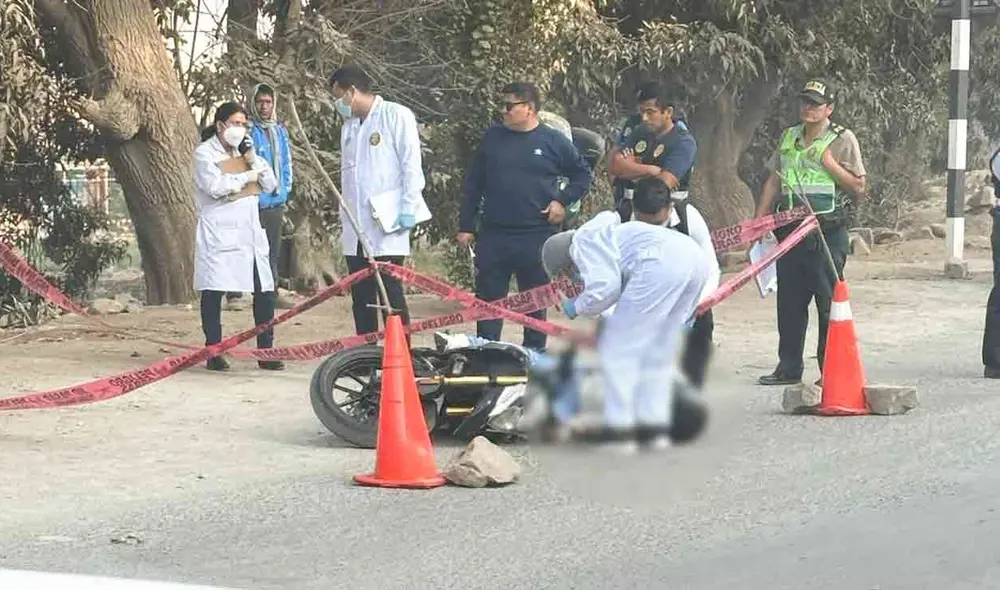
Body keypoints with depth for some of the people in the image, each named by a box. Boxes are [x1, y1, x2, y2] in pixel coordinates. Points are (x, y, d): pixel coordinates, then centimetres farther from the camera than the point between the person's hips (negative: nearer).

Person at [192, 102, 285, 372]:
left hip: (249, 231, 6)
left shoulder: (244, 151, 19)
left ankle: (266, 352, 5)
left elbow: (270, 185, 13)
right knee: (214, 291, -3)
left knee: (265, 291, -1)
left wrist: (253, 160, -2)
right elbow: (215, 186, -17)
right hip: (218, 232, -6)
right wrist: (247, 176, -5)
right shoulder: (205, 152, -1)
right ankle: (213, 352, 4)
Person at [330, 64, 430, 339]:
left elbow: (411, 165, -7)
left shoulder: (396, 116, -3)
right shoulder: (350, 125, 18)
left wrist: (408, 207, -13)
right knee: (361, 295, 6)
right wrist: (344, 215, 14)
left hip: (387, 223, -7)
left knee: (390, 293, -8)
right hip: (356, 228, 7)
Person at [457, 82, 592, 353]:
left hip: (536, 236, -2)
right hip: (493, 236, 2)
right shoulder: (492, 138, 7)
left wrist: (563, 201, -2)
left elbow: (582, 174, 11)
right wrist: (465, 226, 7)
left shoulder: (554, 141, 0)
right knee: (487, 297, 3)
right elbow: (473, 184, 11)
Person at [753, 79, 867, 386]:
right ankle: (788, 367, 16)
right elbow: (774, 180, 19)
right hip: (791, 229, 6)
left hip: (828, 231, -6)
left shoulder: (843, 139, -1)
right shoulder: (789, 137, 15)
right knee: (789, 301, 8)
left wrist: (831, 165, -15)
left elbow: (858, 187, -4)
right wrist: (759, 220, 12)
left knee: (828, 302, -5)